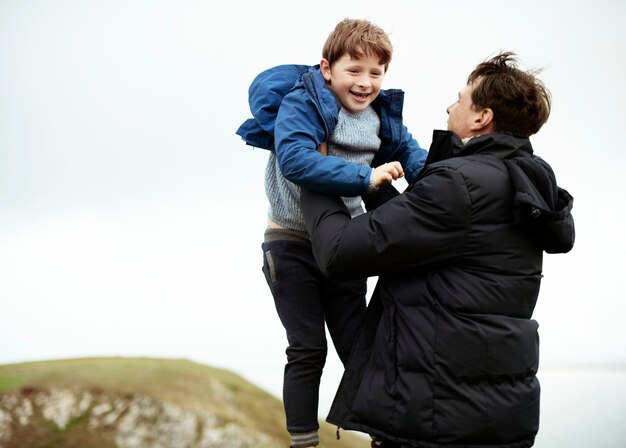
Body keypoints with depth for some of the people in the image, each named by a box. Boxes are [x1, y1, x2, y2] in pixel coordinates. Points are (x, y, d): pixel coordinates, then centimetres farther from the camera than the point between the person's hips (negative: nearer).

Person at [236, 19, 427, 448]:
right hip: (293, 243, -5)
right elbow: (295, 160, -37)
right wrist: (366, 178, -43)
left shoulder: (382, 114, 0)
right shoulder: (300, 104, -21)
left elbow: (409, 152, 6)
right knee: (308, 350, -2)